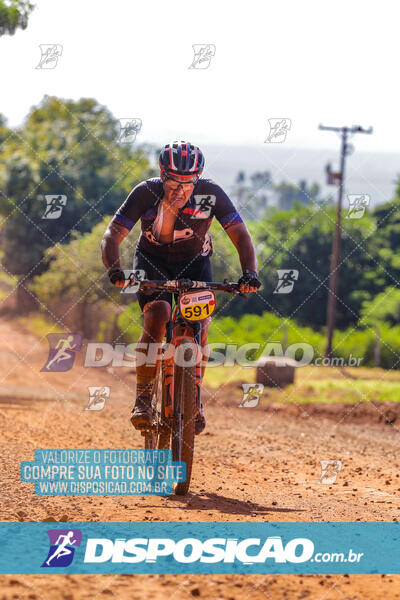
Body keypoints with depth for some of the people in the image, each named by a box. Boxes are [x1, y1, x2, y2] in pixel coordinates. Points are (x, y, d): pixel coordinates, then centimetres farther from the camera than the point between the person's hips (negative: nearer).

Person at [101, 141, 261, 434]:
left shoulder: (210, 194, -24)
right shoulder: (146, 193, -26)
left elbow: (241, 235, -23)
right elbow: (113, 235, -27)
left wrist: (250, 272, -41)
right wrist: (115, 269, -46)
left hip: (195, 261, 1)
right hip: (153, 260, -1)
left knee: (200, 327, -19)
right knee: (157, 315, -27)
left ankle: (195, 398, 4)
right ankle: (143, 397, -15)